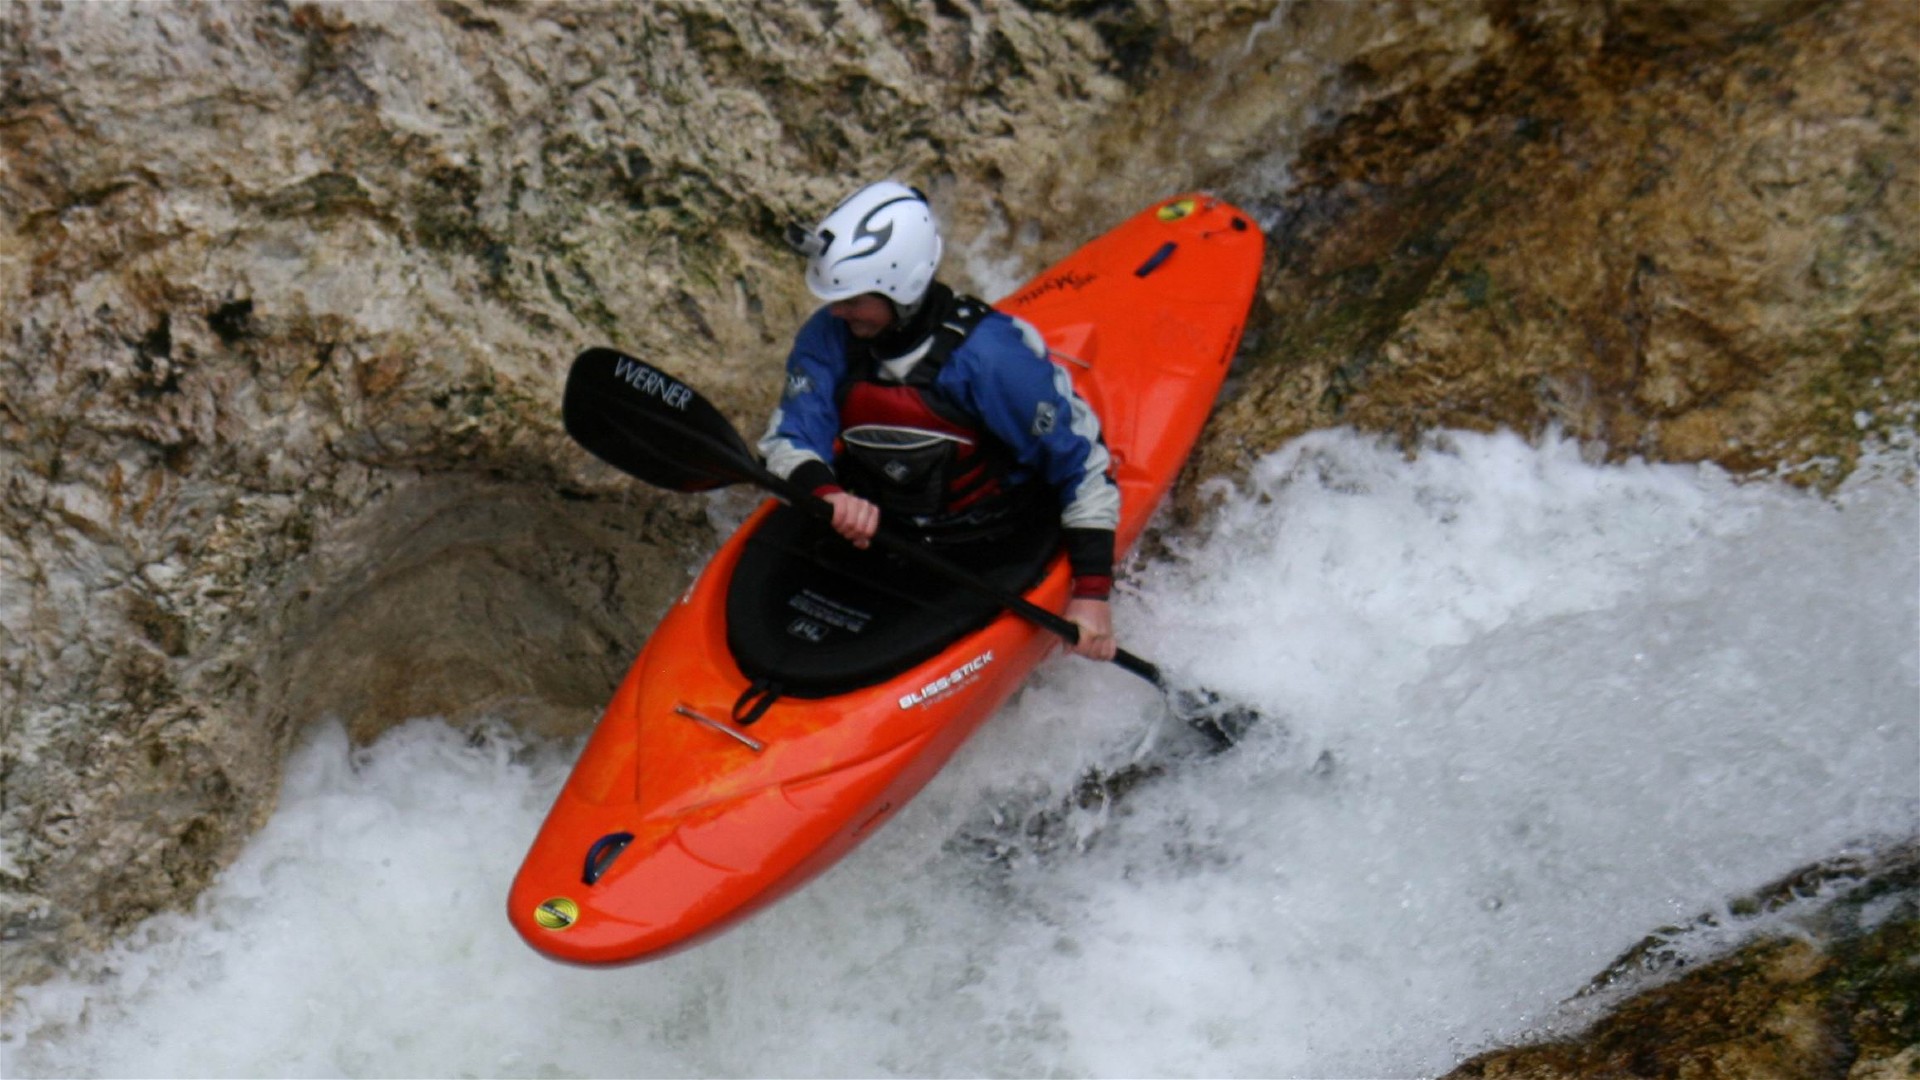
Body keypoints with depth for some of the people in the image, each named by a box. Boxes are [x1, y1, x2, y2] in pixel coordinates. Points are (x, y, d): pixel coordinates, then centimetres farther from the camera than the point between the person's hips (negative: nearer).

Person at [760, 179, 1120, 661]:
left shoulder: (989, 355, -22)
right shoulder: (829, 337, -7)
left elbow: (1083, 461, -15)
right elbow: (786, 439, -10)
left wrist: (1092, 593, -17)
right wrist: (827, 492, -35)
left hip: (984, 548, -5)